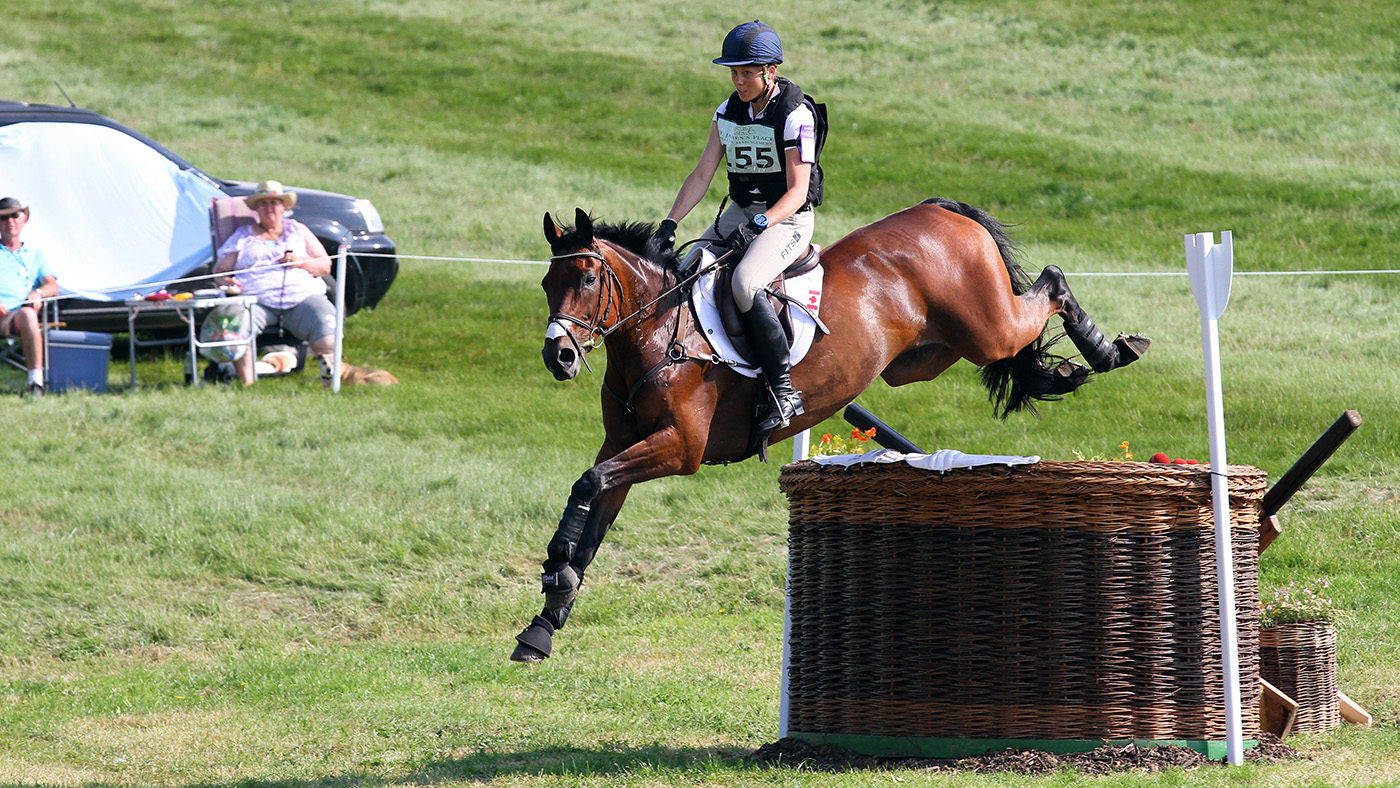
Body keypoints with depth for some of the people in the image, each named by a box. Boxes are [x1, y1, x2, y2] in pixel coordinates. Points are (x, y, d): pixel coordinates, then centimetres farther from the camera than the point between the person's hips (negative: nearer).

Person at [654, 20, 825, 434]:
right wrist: (670, 223, -7)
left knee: (745, 282, -33)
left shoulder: (796, 116, -14)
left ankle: (784, 390, -29)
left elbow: (797, 190, -18)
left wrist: (757, 225, -32)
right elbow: (701, 175, 6)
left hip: (788, 218, -7)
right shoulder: (728, 114, 7)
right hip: (740, 213, 7)